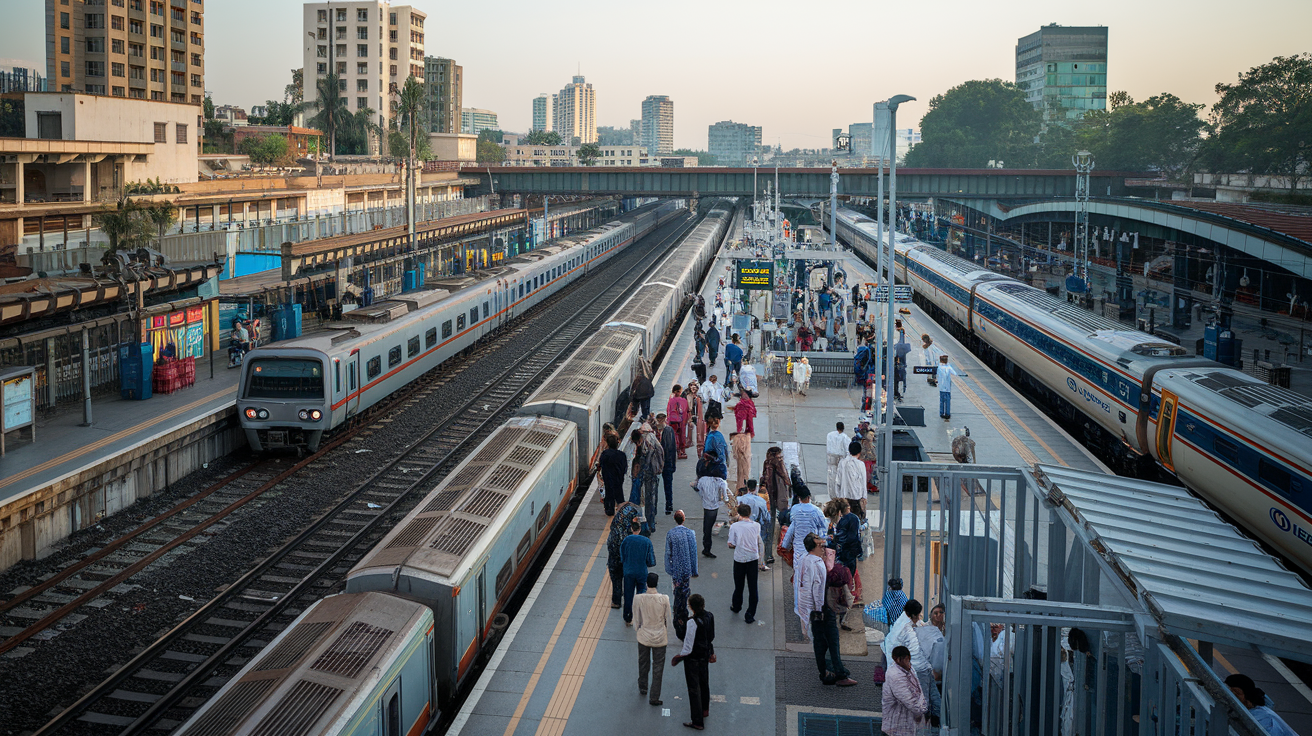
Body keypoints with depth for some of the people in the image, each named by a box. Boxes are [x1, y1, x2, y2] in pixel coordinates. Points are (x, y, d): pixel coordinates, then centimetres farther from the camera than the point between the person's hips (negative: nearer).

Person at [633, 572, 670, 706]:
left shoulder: (638, 599, -17)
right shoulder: (664, 599, -17)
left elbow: (636, 620, -6)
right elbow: (667, 619, -6)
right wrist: (667, 636, 9)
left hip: (644, 637, 1)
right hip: (660, 638, -1)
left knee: (643, 664, 24)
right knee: (658, 668, 10)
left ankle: (643, 688, 44)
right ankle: (654, 697, 15)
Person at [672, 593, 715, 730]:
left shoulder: (692, 622, -30)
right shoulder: (710, 616, -8)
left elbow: (688, 646, -25)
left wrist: (680, 656, -9)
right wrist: (712, 652, 21)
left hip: (693, 658, -8)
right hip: (705, 656, 8)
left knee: (694, 688, 5)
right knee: (704, 683, 27)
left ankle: (698, 722, 14)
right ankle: (705, 710, 48)